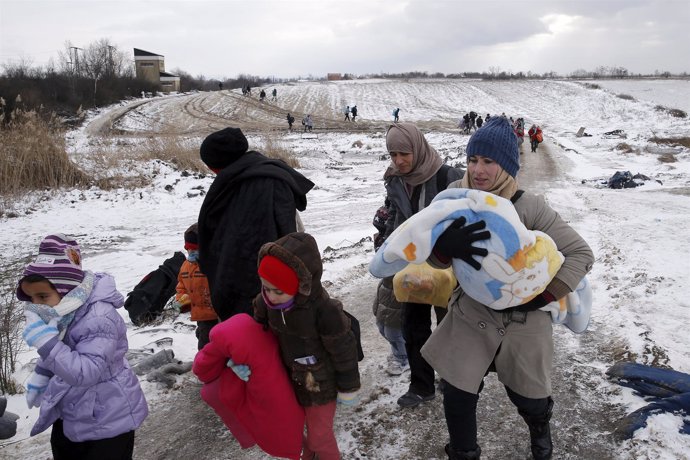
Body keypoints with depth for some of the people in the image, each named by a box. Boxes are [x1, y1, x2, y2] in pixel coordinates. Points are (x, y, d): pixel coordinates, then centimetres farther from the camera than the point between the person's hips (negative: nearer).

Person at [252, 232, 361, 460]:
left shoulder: (325, 311, -34)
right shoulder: (267, 301, -19)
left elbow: (344, 353, -20)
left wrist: (348, 390, -8)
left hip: (320, 384, -5)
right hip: (288, 379, 6)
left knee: (319, 436, 12)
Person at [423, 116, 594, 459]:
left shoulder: (529, 207, -19)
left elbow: (581, 253, -13)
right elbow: (434, 257, -13)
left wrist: (541, 297, -20)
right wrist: (448, 244, -36)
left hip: (521, 321, -1)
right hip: (470, 316, 2)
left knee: (527, 396, 18)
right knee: (456, 398, 2)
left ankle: (539, 428, 55)